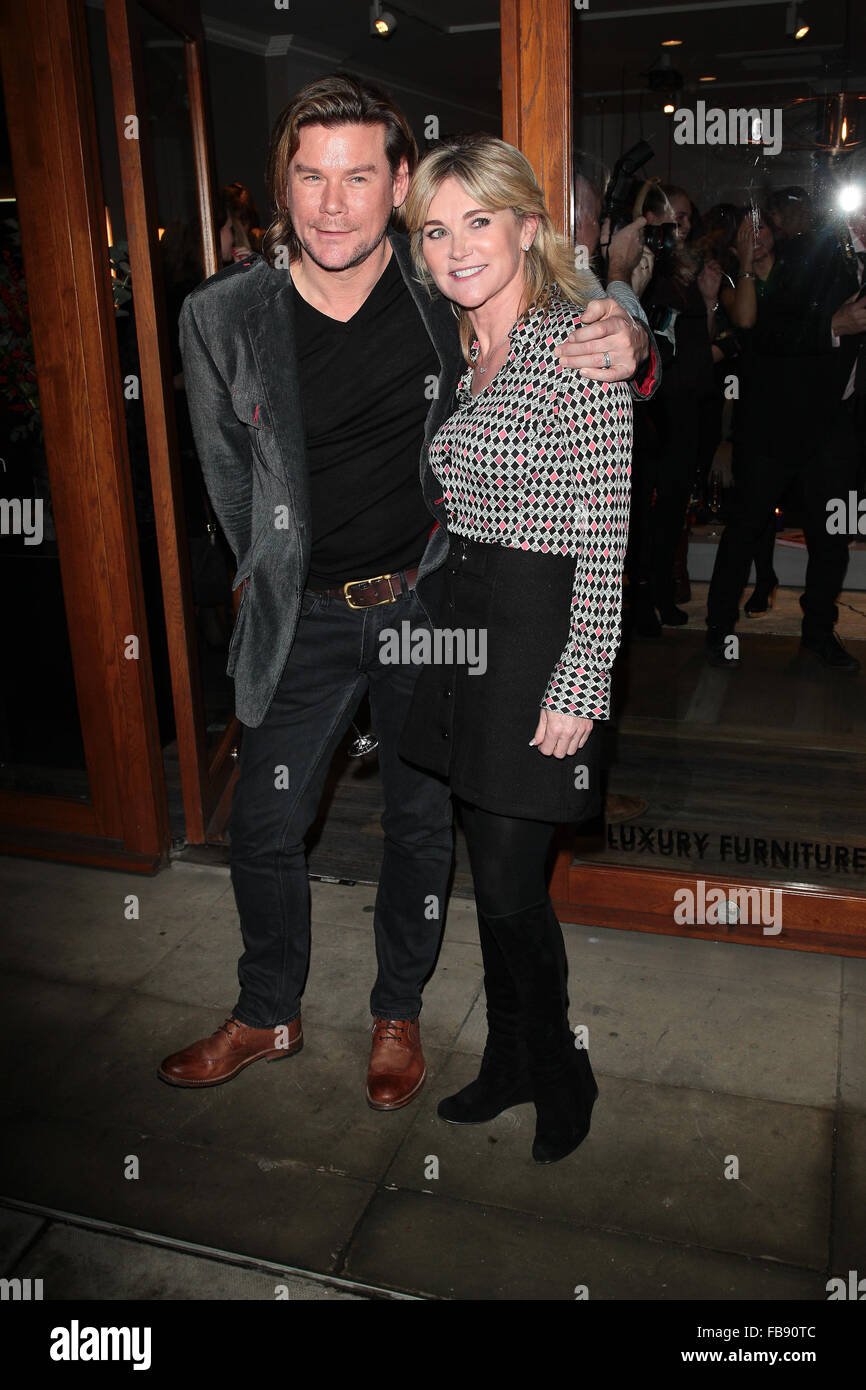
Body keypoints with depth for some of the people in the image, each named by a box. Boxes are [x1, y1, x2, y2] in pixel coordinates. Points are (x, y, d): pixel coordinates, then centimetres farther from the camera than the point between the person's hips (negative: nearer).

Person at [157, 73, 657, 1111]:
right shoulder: (224, 315, -8)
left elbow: (577, 314, 4)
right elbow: (229, 476, 5)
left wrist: (628, 344, -20)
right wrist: (283, 580, 8)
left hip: (430, 601, 0)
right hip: (305, 616, 1)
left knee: (420, 821, 14)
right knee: (264, 827, 11)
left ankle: (398, 1014, 38)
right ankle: (268, 1016, 37)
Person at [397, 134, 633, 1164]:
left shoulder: (578, 347, -13)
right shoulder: (462, 353, 12)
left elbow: (602, 536, -17)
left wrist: (578, 689, -19)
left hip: (542, 631, -7)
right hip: (462, 617, 8)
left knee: (509, 885, 0)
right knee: (491, 869, 16)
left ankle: (560, 1081, 27)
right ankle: (508, 1063, 35)